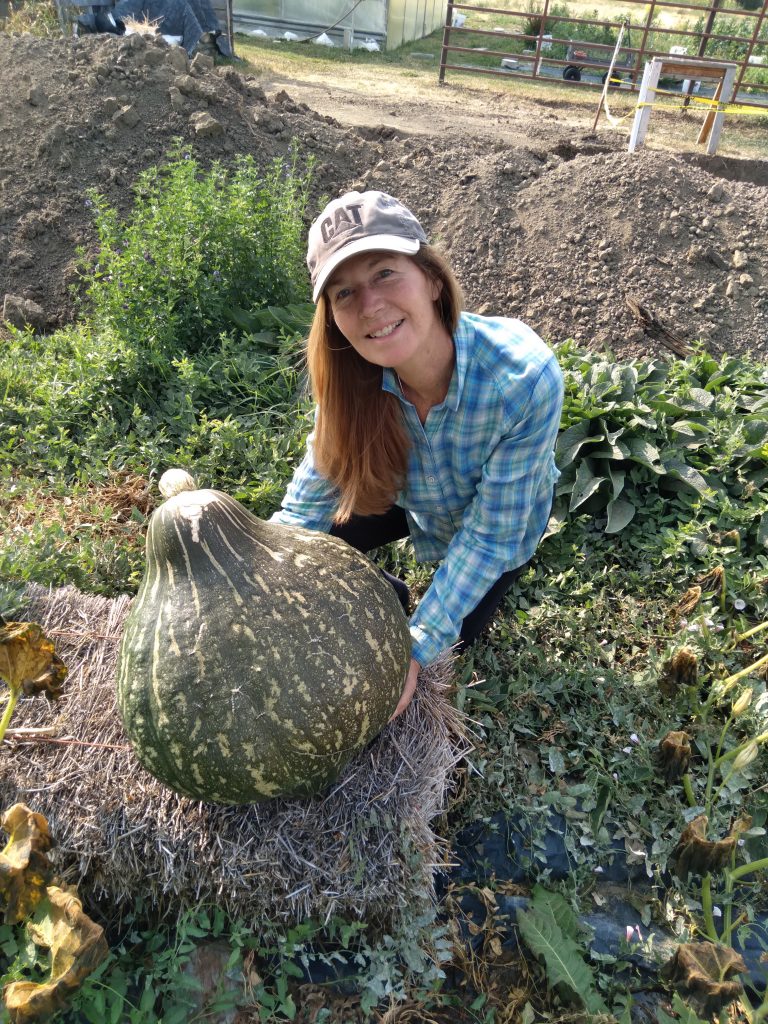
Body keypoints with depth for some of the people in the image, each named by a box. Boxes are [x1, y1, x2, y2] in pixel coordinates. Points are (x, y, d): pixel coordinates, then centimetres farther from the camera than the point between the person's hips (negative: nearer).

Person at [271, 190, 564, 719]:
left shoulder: (526, 378, -40)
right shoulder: (353, 376, -29)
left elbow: (488, 535, -30)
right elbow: (304, 510, -20)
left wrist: (417, 649, -33)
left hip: (503, 519, -2)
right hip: (410, 498, 3)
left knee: (445, 644, 2)